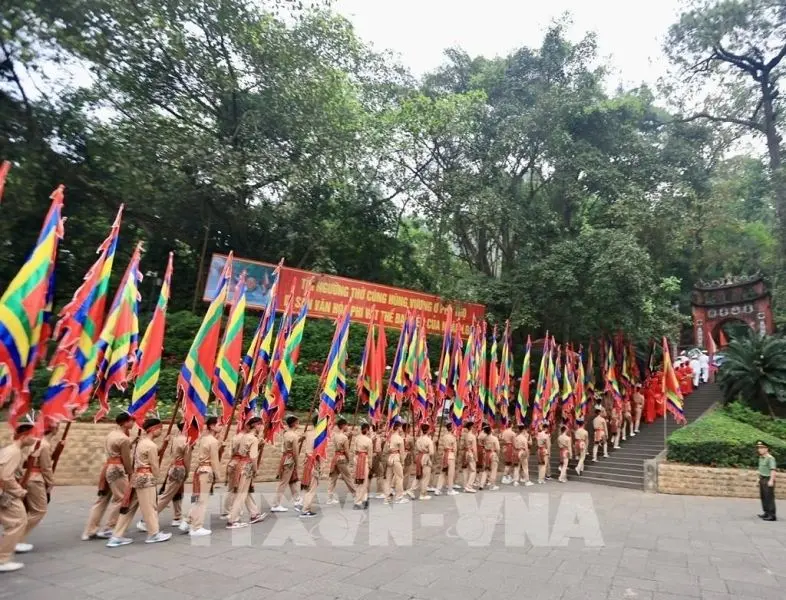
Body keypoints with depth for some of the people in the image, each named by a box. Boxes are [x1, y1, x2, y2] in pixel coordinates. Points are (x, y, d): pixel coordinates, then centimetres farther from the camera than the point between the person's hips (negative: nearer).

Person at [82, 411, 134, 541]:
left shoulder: (111, 433, 12)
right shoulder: (124, 439, -17)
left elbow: (113, 452, 11)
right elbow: (126, 459, -10)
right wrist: (130, 474, 1)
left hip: (107, 467, 9)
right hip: (117, 469, -9)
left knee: (102, 499, 13)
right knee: (119, 499, 2)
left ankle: (89, 531, 17)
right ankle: (107, 530, 8)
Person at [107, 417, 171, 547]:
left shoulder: (141, 442, 13)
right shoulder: (151, 445, -15)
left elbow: (137, 461, 12)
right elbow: (154, 466, -12)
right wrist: (156, 479, 4)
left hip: (137, 476, 9)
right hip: (146, 477, -9)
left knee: (129, 507, 13)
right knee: (149, 507, 2)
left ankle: (117, 537, 16)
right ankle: (154, 534, 14)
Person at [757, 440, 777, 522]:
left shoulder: (770, 458, -16)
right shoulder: (761, 458, 12)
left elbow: (773, 470, -23)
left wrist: (771, 480, -27)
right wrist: (759, 478, 22)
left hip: (768, 480, -9)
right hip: (762, 479, 9)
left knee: (769, 497, -5)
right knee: (763, 497, 14)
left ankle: (772, 516, 0)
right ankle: (766, 513, 24)